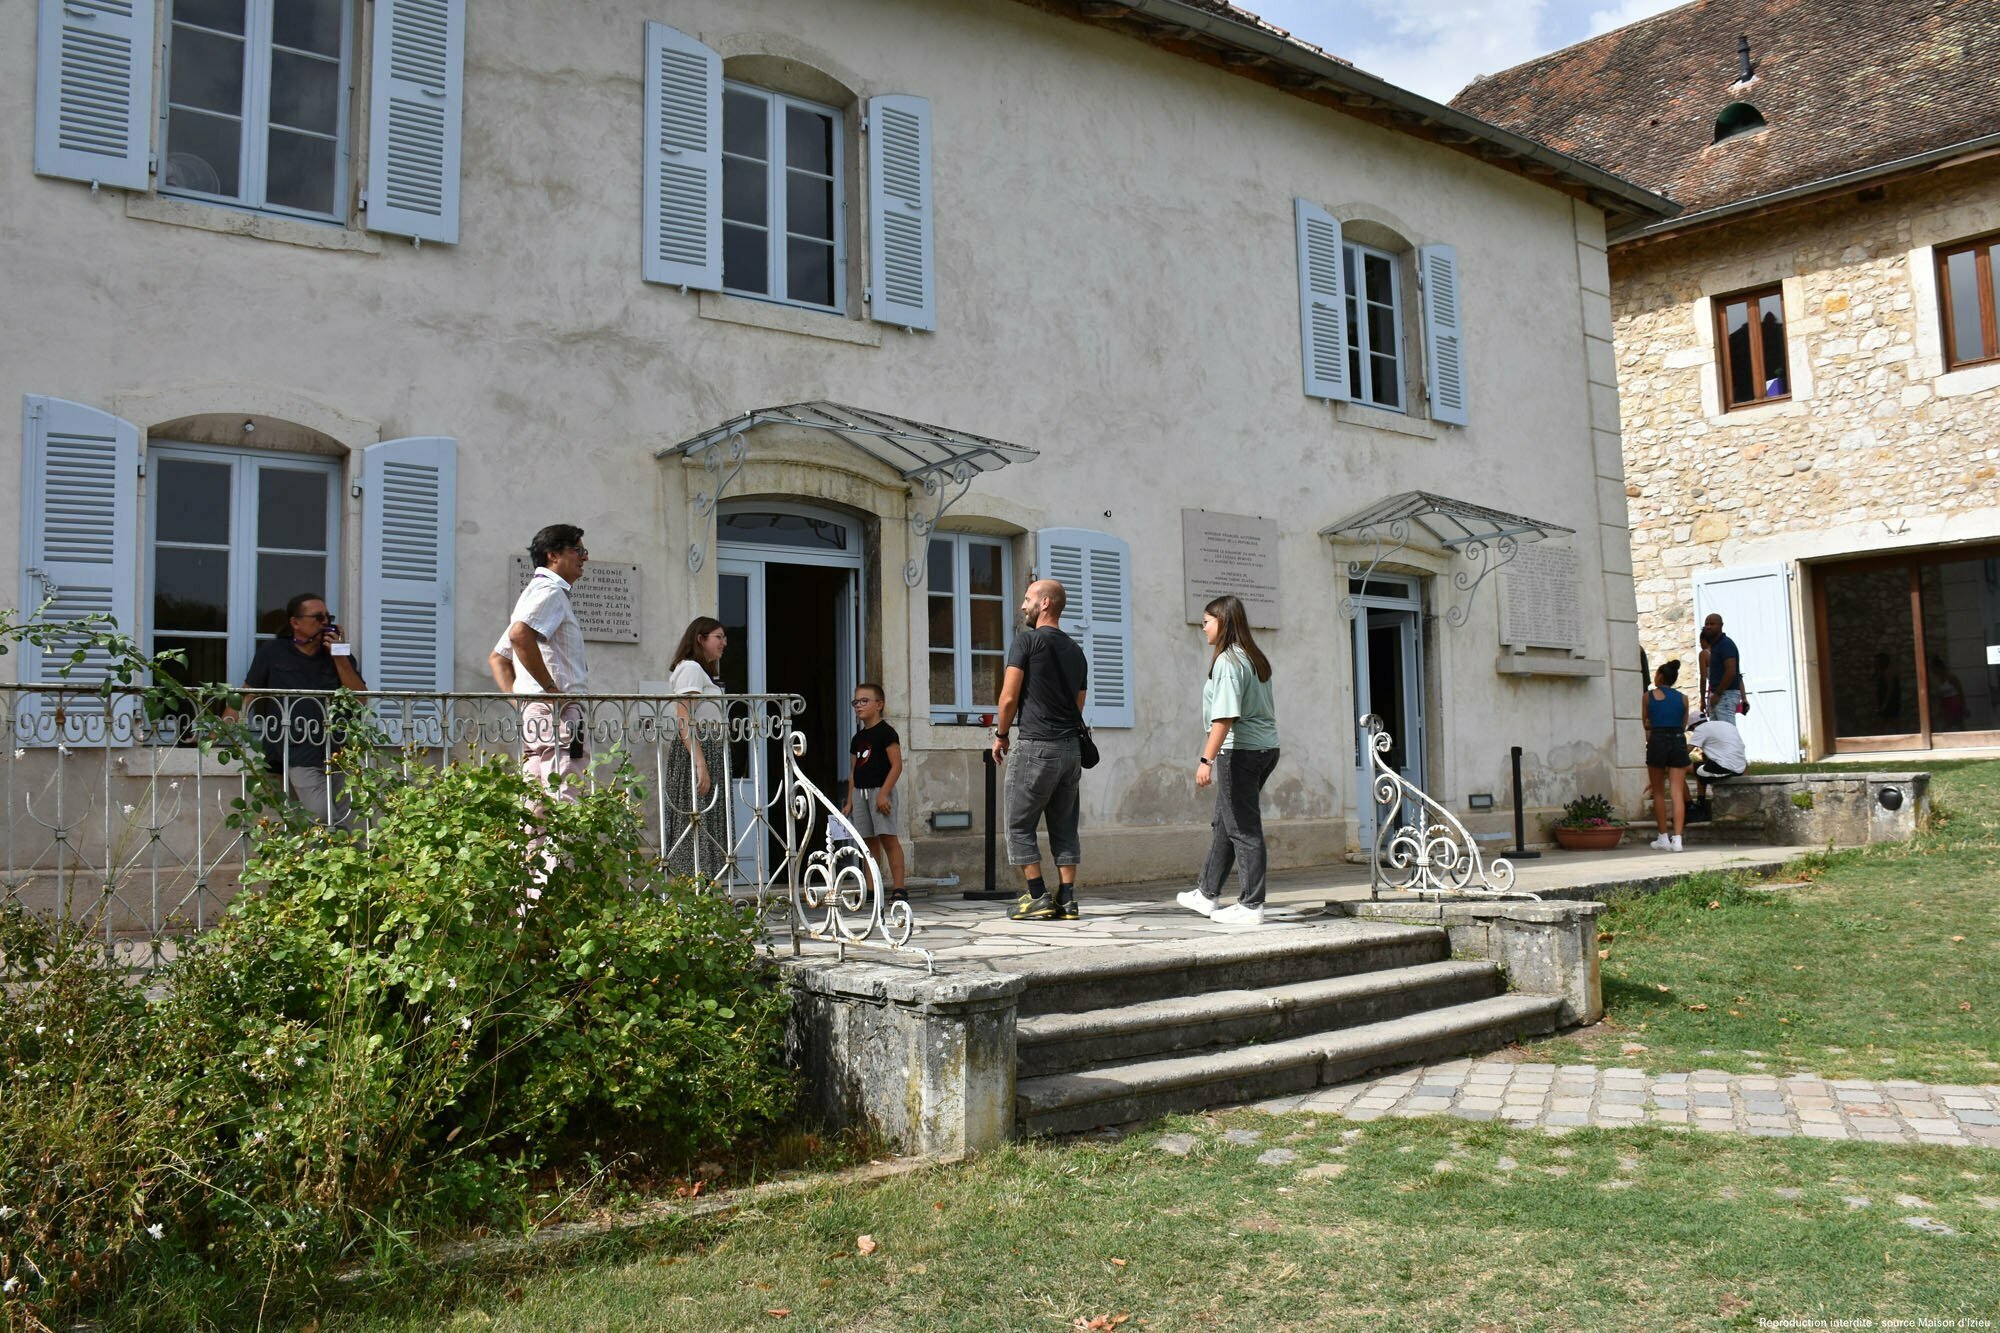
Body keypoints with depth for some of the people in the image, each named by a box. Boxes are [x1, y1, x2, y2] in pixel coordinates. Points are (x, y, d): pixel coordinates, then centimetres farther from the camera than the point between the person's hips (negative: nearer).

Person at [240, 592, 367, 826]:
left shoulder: (339, 655, 15)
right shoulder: (272, 652, 10)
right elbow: (248, 695, 7)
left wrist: (340, 658, -3)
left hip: (335, 752, 4)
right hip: (297, 756, -4)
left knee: (340, 827, 4)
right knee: (324, 819, -21)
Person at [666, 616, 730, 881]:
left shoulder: (704, 671, 24)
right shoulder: (690, 668, -8)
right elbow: (684, 720, -18)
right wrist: (700, 765, -25)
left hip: (710, 754, 10)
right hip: (694, 752, -10)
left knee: (708, 828, 6)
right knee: (695, 827, -12)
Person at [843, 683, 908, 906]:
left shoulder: (886, 732, -6)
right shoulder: (858, 738, 17)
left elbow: (897, 765, -12)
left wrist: (883, 793, -19)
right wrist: (850, 801, 15)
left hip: (880, 790, -7)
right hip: (860, 792, 7)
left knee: (889, 838, -9)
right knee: (869, 841, 8)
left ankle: (899, 888, -8)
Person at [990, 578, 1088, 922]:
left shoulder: (1027, 640, -5)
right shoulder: (1076, 651, 16)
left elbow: (1009, 698, -8)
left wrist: (1001, 734, 5)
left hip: (1035, 745, -7)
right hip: (1072, 746, 7)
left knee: (1020, 826, 3)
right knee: (1064, 827, 10)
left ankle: (1037, 897, 1)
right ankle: (1067, 900, 9)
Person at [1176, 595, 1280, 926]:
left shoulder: (1227, 660, -14)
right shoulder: (1255, 658, 14)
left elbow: (1226, 715, -23)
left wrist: (1207, 759, -25)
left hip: (1240, 750, -10)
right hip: (1266, 747, 10)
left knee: (1243, 828, -3)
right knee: (1224, 822, 17)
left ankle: (1251, 906, 2)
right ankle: (1207, 894, 27)